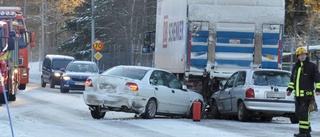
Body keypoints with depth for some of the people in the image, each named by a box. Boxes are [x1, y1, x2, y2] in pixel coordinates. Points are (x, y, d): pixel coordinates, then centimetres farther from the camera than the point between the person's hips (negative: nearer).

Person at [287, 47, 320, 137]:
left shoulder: (311, 66, -3)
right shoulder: (295, 67, 16)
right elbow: (292, 80, 26)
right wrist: (289, 89, 17)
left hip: (307, 94, -7)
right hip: (298, 94, 7)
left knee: (303, 112, -14)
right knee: (298, 113, 9)